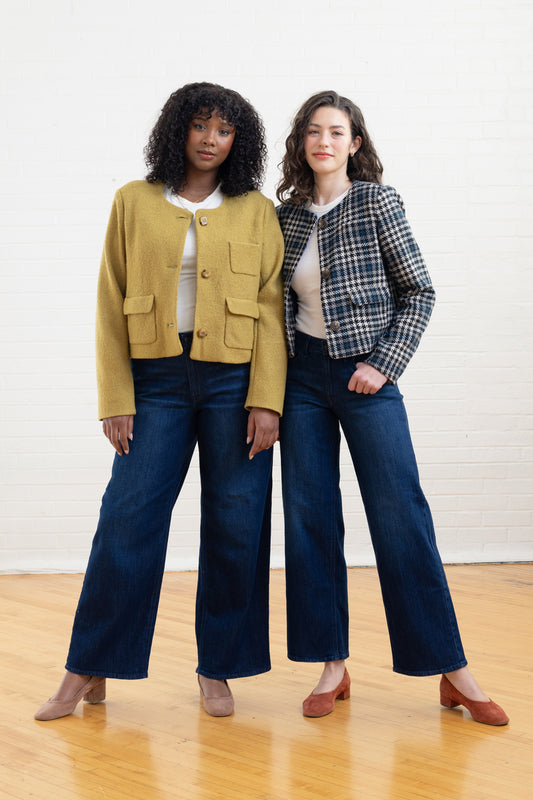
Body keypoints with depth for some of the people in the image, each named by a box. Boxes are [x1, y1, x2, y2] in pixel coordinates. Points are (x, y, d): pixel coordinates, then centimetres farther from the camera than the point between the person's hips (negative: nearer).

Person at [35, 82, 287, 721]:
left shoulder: (258, 212, 7)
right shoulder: (134, 202, 7)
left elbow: (271, 310, 2)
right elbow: (112, 306, 5)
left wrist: (267, 400, -7)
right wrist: (116, 399, -1)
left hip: (234, 380, 0)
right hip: (157, 379, 0)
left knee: (235, 523, 3)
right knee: (128, 516, -2)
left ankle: (217, 669, 18)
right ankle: (89, 672, 12)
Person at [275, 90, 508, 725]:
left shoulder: (377, 202, -2)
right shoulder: (286, 215, 8)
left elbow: (418, 291, -2)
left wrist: (385, 364, -10)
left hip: (364, 377, -4)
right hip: (303, 375, 4)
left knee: (401, 517, -5)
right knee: (310, 518, 3)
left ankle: (452, 671, 5)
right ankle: (333, 666, 14)